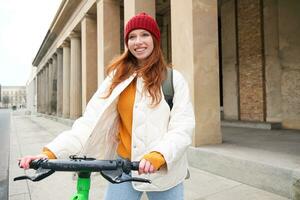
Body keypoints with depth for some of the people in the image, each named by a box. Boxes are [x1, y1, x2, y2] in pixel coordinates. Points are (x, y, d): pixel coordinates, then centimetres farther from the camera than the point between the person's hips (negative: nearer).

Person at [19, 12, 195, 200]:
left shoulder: (174, 79, -4)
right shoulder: (118, 78, 1)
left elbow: (183, 128, -11)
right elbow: (91, 121, -8)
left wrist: (157, 156, -28)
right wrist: (51, 152, -19)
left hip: (165, 170, -1)